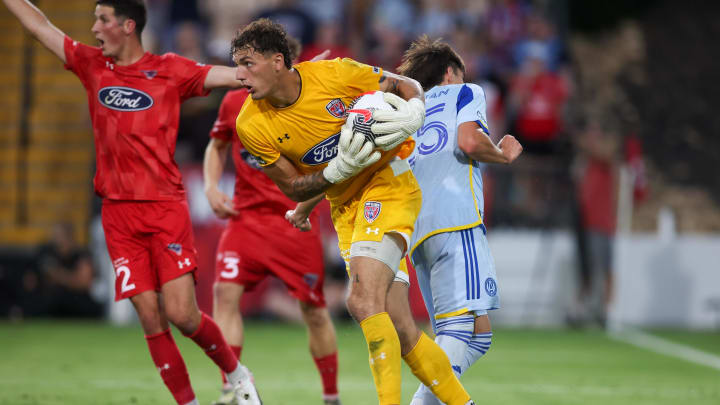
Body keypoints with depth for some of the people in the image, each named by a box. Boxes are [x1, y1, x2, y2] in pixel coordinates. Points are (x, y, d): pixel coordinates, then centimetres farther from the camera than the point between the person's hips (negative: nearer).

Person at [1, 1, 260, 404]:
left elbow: (232, 76, -4)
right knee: (150, 319, -2)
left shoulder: (170, 70, 0)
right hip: (118, 212, 4)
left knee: (181, 314, -10)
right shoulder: (93, 65, 10)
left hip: (166, 207, -4)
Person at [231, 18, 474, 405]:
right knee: (396, 332, 4)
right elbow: (293, 187, -2)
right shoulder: (252, 126, -9)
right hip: (345, 208, 5)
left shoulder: (333, 74, -17)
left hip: (388, 183, -5)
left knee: (363, 300, -25)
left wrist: (413, 115, -25)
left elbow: (406, 86, -2)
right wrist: (339, 171, -21)